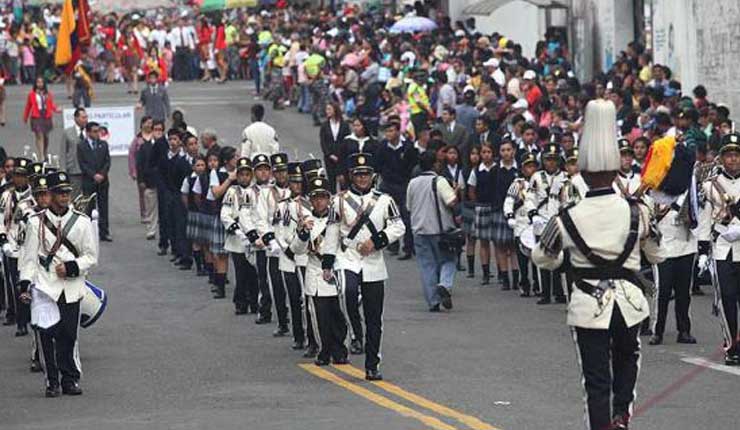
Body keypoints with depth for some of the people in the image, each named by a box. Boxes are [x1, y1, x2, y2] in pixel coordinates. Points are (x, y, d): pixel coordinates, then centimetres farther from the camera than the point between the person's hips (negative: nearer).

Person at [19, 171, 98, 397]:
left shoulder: (82, 221, 6)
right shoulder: (36, 222, 3)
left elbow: (91, 257, 6)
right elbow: (29, 256, 3)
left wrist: (71, 267, -10)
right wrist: (25, 285, -7)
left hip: (71, 288, 1)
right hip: (45, 287, -1)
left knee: (69, 335, 1)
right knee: (48, 335, -3)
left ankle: (70, 380, 11)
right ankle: (52, 382, 4)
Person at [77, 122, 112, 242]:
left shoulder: (103, 144, 11)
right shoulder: (81, 146, 1)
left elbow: (107, 161, 7)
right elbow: (82, 164, -5)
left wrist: (102, 174, -8)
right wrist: (94, 175, -13)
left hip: (103, 181, 3)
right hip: (88, 181, -3)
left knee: (103, 207, 3)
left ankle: (104, 233, 4)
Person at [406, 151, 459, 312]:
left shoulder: (413, 183, 5)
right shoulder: (439, 181, -11)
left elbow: (409, 206, 15)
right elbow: (452, 202, -19)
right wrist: (455, 192, 1)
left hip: (420, 230, 4)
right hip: (440, 229, -4)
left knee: (426, 265, 7)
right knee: (448, 259, 9)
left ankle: (433, 301, 5)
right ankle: (445, 285, -18)